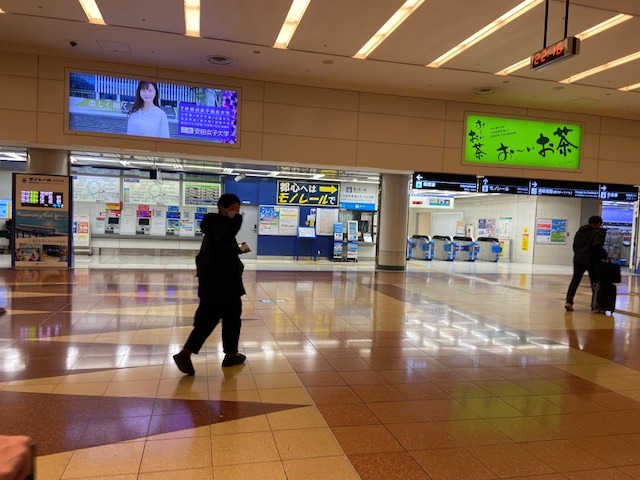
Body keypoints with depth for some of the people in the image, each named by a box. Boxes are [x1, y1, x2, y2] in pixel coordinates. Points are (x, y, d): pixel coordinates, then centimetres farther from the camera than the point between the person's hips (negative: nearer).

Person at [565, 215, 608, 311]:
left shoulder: (580, 231, 14)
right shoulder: (599, 232, -5)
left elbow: (575, 245, 15)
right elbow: (597, 245, -19)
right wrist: (605, 255, -9)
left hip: (578, 259, 4)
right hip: (592, 261, -4)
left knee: (575, 280, 4)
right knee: (595, 282, 9)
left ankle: (569, 301, -11)